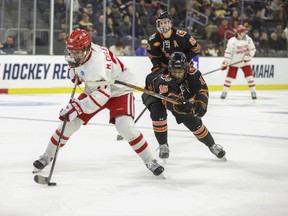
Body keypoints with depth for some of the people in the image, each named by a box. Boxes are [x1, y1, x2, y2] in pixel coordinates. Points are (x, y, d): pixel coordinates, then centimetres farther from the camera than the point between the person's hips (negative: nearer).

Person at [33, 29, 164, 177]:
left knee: (124, 125, -28)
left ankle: (149, 161, -12)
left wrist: (77, 107, -49)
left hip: (118, 91, -7)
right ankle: (47, 156, 15)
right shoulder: (80, 50, -15)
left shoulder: (97, 61, -39)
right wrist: (75, 73, 3)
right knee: (70, 121, -1)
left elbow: (102, 94, -44)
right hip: (94, 89, 7)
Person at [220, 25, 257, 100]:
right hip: (234, 62, -2)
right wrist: (225, 63, -19)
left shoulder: (248, 39, -6)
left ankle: (253, 92, 6)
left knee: (249, 76, -3)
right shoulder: (232, 41, -17)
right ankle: (224, 92, 11)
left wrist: (248, 56, -15)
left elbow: (252, 49, 1)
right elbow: (228, 52, -15)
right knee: (230, 76, -2)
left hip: (245, 62, 2)